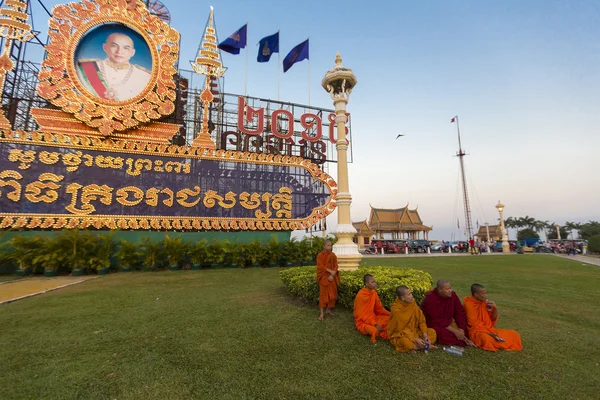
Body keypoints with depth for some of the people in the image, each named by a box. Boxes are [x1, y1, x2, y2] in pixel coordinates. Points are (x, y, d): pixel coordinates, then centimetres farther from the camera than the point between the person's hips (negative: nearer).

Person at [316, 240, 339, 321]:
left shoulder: (333, 255, 6)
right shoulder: (320, 255, -7)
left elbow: (336, 266, 2)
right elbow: (320, 266, -12)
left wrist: (332, 275, -12)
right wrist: (330, 271, -19)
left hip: (332, 277, 4)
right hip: (324, 277, -4)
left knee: (332, 293, 8)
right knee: (323, 294, -3)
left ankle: (329, 309, 24)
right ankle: (322, 313, 1)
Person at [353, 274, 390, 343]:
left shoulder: (373, 293, -3)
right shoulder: (360, 295, -24)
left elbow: (379, 307, 8)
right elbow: (362, 315, -22)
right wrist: (375, 324, -27)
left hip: (372, 317, 7)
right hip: (362, 321, -7)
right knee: (375, 330, -32)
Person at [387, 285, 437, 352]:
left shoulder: (412, 303, -9)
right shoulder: (396, 310, -24)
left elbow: (421, 320, -2)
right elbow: (401, 329, -20)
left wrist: (425, 334, -14)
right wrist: (415, 339, -23)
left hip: (414, 331, 6)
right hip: (399, 335, -6)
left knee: (432, 332, -6)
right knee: (405, 341, -37)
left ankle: (414, 346, -16)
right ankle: (426, 346, -12)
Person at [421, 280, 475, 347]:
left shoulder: (453, 295, -9)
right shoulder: (431, 298, -25)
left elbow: (460, 313, -7)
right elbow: (437, 320, -24)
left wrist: (461, 330, -17)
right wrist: (454, 330, -25)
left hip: (447, 323, 6)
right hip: (432, 324, -5)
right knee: (444, 334, -30)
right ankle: (463, 340, -11)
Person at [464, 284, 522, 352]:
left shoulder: (485, 302, 2)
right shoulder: (469, 304, -17)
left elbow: (493, 319, 10)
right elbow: (475, 325, -17)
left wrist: (495, 308, -8)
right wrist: (490, 334, -23)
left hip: (489, 329, 6)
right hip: (477, 331, -6)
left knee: (514, 334, -4)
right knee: (487, 339, -38)